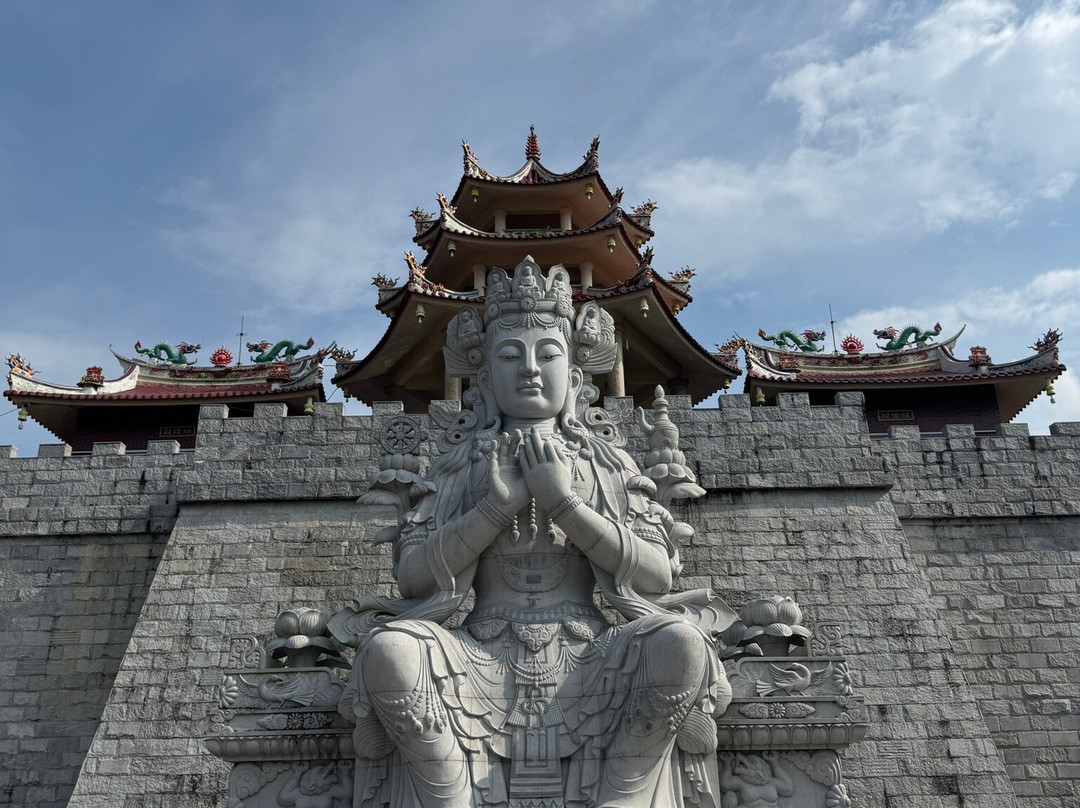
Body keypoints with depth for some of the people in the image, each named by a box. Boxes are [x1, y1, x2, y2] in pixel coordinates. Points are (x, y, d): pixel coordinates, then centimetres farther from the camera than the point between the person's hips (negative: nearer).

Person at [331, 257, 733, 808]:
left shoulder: (605, 462, 12)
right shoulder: (462, 465, 12)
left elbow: (659, 574, -1)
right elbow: (412, 575, 0)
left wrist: (564, 501, -11)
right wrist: (498, 504, -11)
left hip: (585, 657, 0)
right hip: (485, 657, 0)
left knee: (681, 638, -28)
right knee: (388, 647, -28)